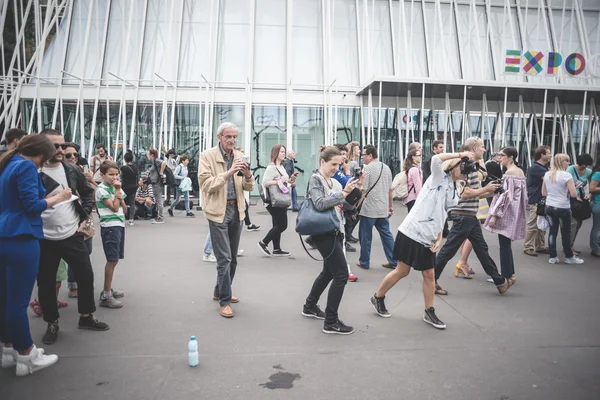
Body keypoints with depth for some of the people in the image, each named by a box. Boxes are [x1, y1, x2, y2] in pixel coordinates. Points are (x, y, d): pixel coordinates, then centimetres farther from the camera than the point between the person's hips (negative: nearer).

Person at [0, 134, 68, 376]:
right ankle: (26, 357, 9)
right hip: (20, 239, -9)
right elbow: (31, 206, -16)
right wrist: (58, 197, -4)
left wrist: (49, 197, 15)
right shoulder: (26, 167, -11)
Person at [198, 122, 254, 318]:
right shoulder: (207, 156, -6)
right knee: (224, 258, -7)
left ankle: (220, 291, 32)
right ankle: (224, 301, 4)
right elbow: (206, 184, -16)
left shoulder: (239, 156, 9)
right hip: (219, 211, -6)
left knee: (232, 258, 14)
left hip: (236, 210, 6)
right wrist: (228, 173, -25)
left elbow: (248, 187, 8)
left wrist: (248, 175, -13)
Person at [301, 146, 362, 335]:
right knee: (341, 274, -10)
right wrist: (343, 193, -25)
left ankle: (310, 306, 37)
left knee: (329, 272, 19)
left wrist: (352, 190, -3)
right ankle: (331, 322, -3)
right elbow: (320, 204, -24)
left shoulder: (335, 182, 12)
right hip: (324, 233, -9)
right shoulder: (315, 179, -9)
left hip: (336, 231, 9)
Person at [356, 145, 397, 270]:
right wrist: (391, 206, 22)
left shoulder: (367, 168, -11)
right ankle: (393, 261, 13)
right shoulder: (386, 167, 10)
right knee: (386, 235, 11)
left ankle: (364, 262, 15)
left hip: (368, 208, -6)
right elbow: (390, 190, 14)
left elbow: (363, 191, -14)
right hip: (383, 209, 7)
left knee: (365, 236, 5)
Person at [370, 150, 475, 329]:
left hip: (428, 238, 7)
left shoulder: (454, 190, 15)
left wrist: (439, 238, 6)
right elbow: (435, 159, -27)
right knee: (402, 271, 2)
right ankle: (378, 298, 21)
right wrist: (460, 154, -19)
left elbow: (441, 216, 17)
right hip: (412, 232, -7)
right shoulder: (439, 178, -5)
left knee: (429, 275, 10)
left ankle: (429, 313, 23)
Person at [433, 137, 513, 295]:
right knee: (449, 250, -2)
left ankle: (500, 282, 26)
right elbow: (465, 193, -22)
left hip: (471, 216, 10)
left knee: (482, 249, 16)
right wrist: (486, 189, -11)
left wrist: (491, 192, 8)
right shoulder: (466, 166, -15)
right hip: (463, 216, -10)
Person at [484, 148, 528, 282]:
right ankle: (510, 273, 22)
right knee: (506, 244, 16)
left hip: (507, 214, -10)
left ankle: (506, 275, 4)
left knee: (504, 245, -2)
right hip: (514, 213, 10)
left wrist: (494, 215, -21)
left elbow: (505, 195, -21)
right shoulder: (520, 171, 13)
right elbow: (522, 195, 17)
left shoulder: (509, 172, -16)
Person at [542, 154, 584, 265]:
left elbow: (543, 193, 10)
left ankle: (552, 257, 14)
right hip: (563, 208, -5)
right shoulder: (567, 175, -14)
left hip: (549, 207, 5)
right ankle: (569, 256, 22)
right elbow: (573, 194, -15)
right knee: (566, 233, 9)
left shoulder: (547, 174, 4)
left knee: (552, 231, 11)